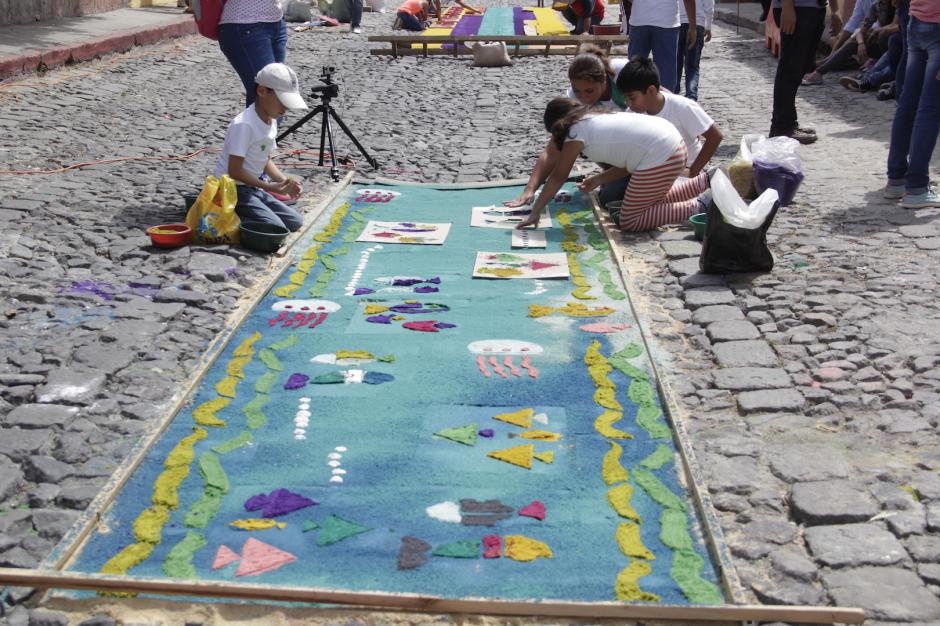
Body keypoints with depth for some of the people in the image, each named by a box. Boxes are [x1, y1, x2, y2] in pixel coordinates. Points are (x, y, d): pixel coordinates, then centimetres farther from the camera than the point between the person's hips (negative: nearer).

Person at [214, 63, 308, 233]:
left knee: (295, 222, 4)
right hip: (233, 188, -9)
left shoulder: (271, 122, 6)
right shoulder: (243, 125, -22)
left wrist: (284, 182, -2)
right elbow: (235, 171, -22)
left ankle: (240, 217, 6)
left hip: (253, 188, 9)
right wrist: (271, 187, -23)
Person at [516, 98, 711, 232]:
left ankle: (697, 207, -5)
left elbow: (558, 177, 1)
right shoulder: (596, 120, 23)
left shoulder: (575, 132, -1)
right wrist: (599, 180, 19)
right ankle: (706, 180, 24)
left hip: (660, 158, -10)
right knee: (654, 200, 31)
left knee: (629, 222, 2)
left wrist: (535, 213, 5)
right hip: (673, 143, 10)